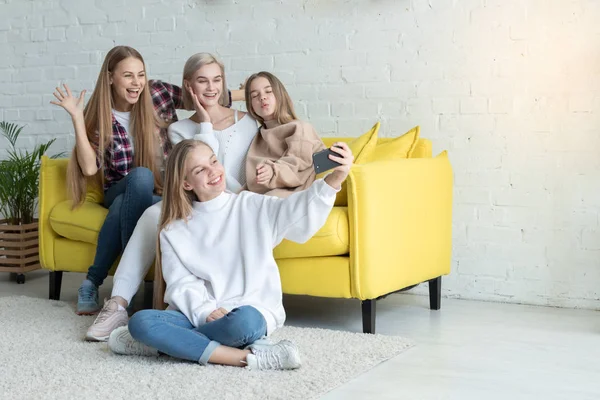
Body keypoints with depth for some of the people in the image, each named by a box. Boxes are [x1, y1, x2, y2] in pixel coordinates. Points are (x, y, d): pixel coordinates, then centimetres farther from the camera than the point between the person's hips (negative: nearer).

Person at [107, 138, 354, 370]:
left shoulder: (252, 207, 3)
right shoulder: (174, 231, 10)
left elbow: (298, 212, -13)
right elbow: (181, 283, 1)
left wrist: (334, 179, -32)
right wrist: (204, 311, -20)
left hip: (252, 311, -2)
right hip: (198, 314, 2)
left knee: (244, 321, -38)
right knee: (140, 321, -25)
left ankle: (173, 343, -14)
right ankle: (246, 357, -28)